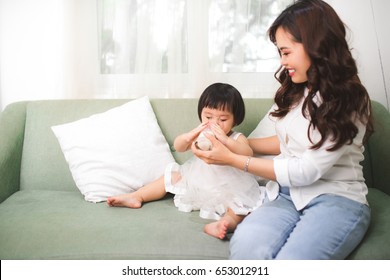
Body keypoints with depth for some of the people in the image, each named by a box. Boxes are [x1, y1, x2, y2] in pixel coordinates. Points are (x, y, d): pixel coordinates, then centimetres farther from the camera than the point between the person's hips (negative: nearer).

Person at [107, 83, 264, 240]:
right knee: (172, 177, 5)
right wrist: (190, 136, -32)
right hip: (198, 182, 5)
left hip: (227, 189, -4)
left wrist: (225, 140, -45)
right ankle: (136, 197, 7)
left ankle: (229, 220, -60)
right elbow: (178, 147, -9)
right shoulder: (201, 134, -2)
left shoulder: (237, 138, -11)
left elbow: (248, 154, -30)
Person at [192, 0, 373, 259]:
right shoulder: (296, 92, 11)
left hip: (337, 200, -4)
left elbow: (306, 170, -15)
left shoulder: (350, 102, -9)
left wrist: (232, 159, -12)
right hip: (288, 195, 5)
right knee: (245, 244, -30)